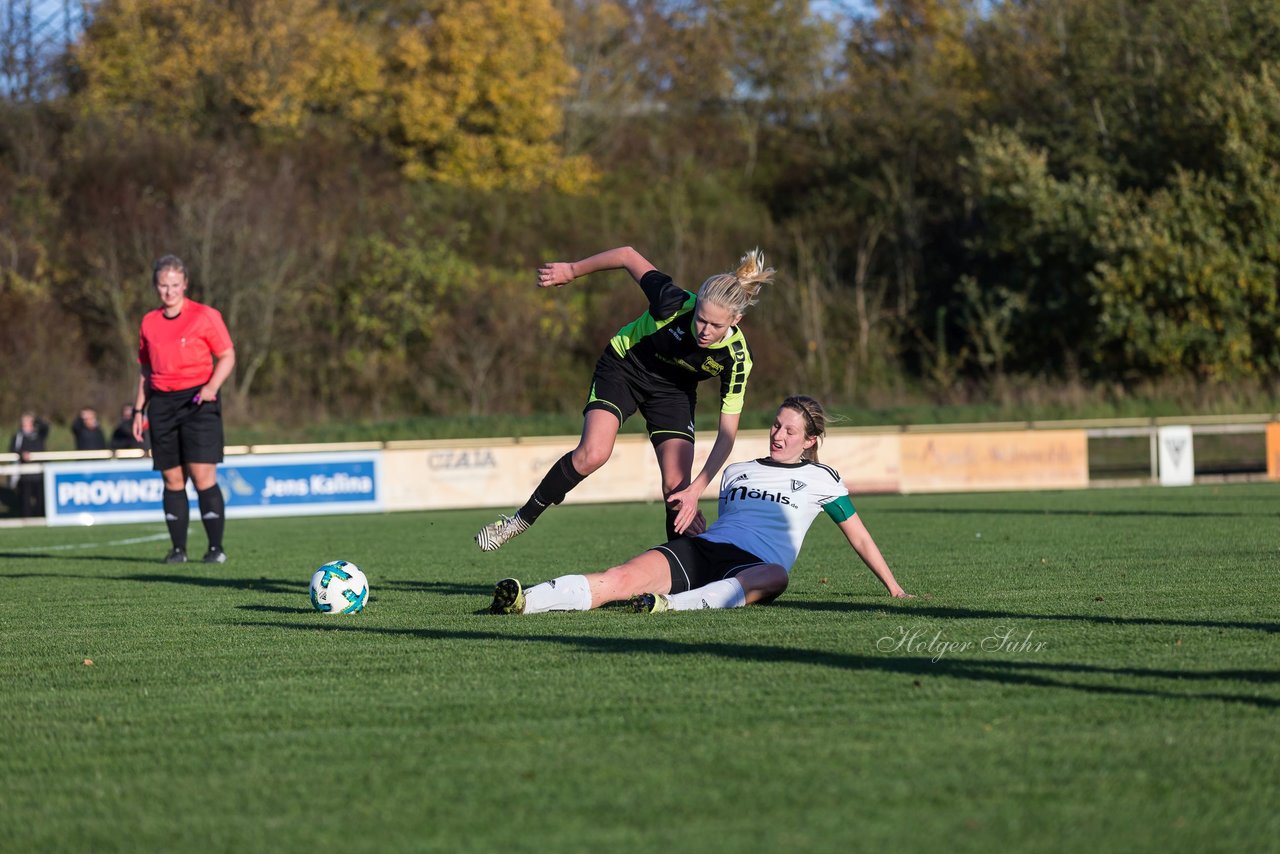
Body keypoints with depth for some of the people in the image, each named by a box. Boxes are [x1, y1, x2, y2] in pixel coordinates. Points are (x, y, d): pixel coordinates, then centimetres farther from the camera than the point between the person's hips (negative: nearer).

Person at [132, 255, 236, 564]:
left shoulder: (205, 316, -1)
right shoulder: (149, 322, 12)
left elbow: (227, 356, 1)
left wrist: (212, 386, -15)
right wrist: (139, 410, 15)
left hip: (197, 401, -4)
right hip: (162, 403, 4)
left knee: (203, 477, -11)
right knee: (172, 479, 2)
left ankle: (216, 547, -6)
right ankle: (178, 548, 8)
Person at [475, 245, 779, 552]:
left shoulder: (736, 359, -30)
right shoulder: (674, 304, -35)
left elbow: (727, 433, -25)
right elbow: (628, 256, -19)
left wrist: (696, 490, -34)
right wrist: (572, 270, -8)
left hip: (674, 392, 1)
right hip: (623, 368, -1)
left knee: (677, 487, -12)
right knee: (592, 455, -22)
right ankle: (520, 521, -7)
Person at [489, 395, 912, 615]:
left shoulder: (820, 479, 17)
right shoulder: (736, 471, 27)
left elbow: (859, 536, 22)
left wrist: (894, 587, 22)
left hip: (754, 566, -3)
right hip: (700, 551, 3)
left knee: (775, 576, -44)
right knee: (624, 577, -27)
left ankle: (672, 604, -65)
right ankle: (525, 600, -51)